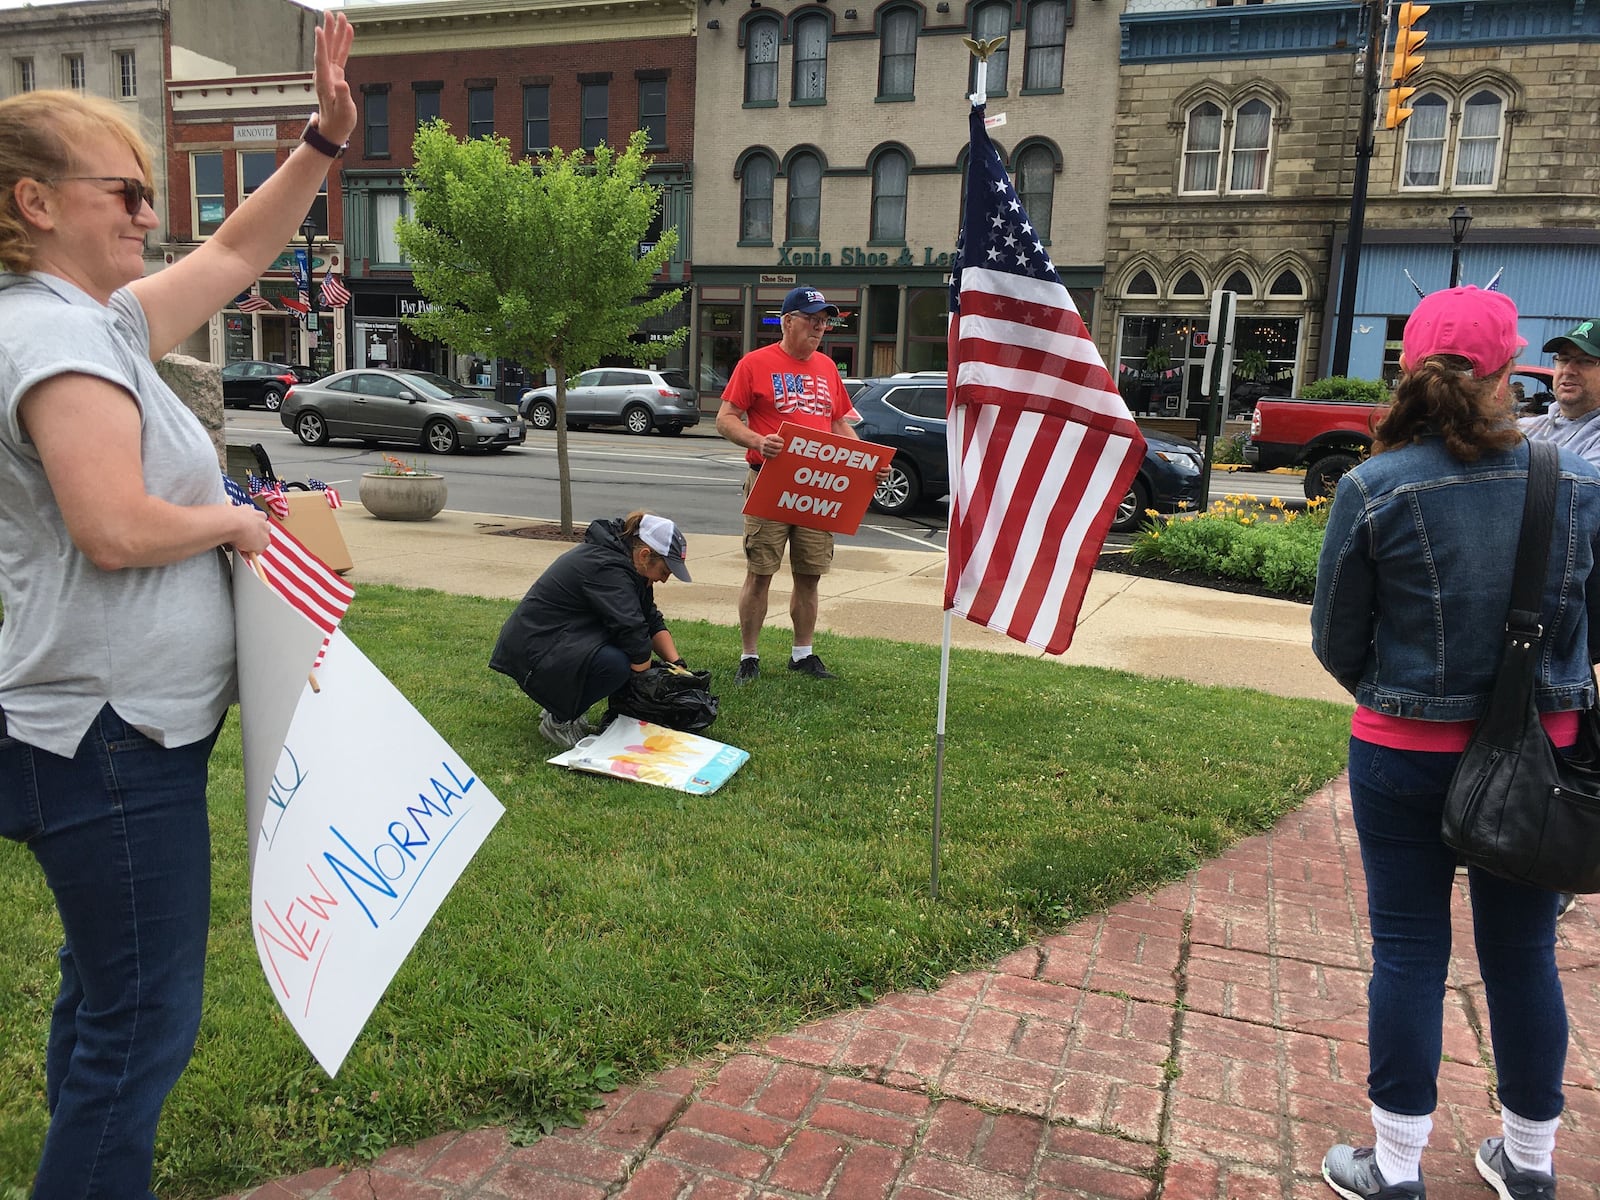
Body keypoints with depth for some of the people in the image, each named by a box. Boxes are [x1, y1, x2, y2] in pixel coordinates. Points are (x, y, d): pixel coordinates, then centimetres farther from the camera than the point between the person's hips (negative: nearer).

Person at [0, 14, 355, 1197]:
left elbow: (238, 252, 19)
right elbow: (117, 529, -28)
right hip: (113, 740, -10)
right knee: (144, 1023, 0)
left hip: (121, 730, 10)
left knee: (105, 1003, 22)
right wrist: (236, 522, -11)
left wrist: (325, 139, 12)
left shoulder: (97, 323, 11)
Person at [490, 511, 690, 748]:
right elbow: (634, 634, -29)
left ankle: (559, 705, 10)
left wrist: (678, 665, -1)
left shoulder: (625, 563, 7)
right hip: (532, 654, -11)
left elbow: (653, 621, 10)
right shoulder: (606, 568, -24)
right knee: (617, 663, -30)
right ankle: (558, 720, -7)